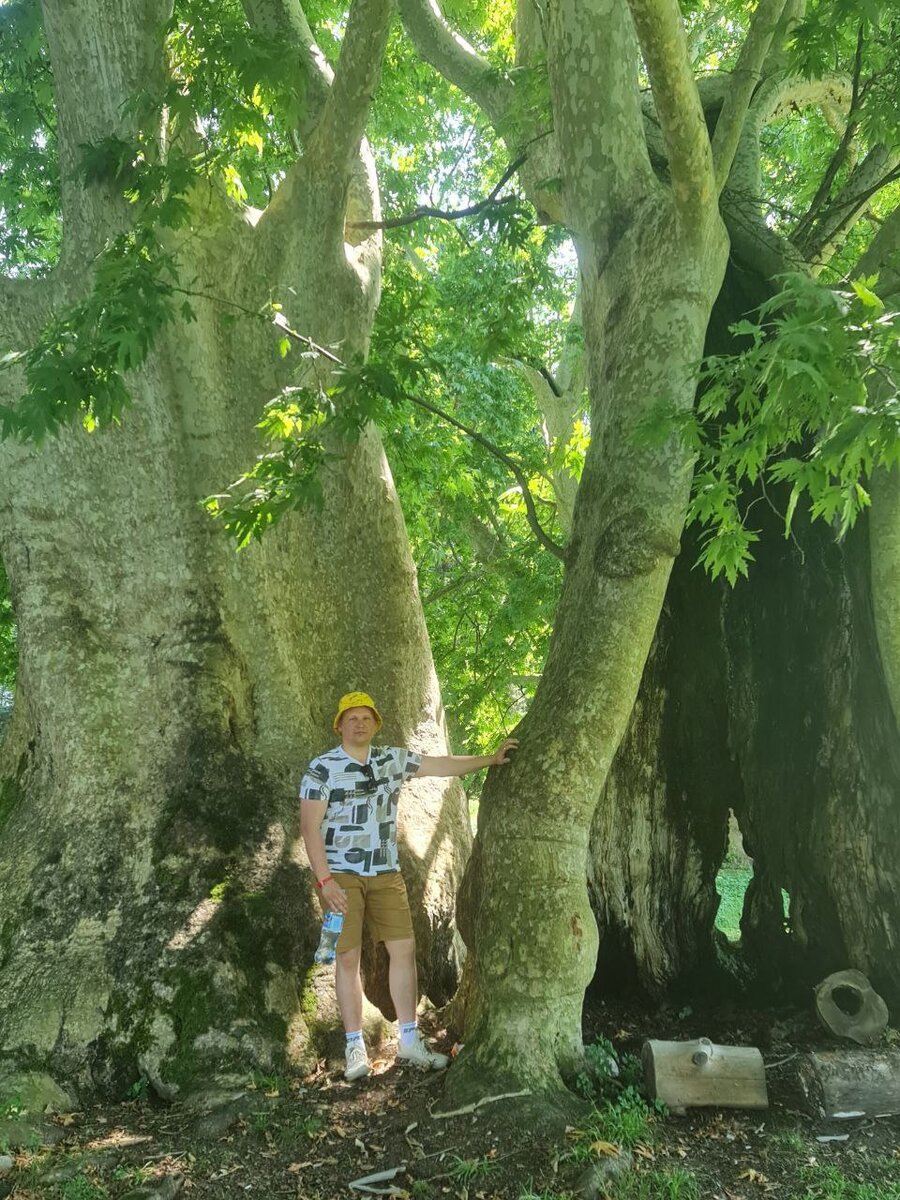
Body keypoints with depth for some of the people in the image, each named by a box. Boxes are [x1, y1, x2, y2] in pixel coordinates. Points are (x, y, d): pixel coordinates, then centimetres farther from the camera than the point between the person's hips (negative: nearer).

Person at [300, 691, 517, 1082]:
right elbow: (310, 828, -10)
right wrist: (325, 881, -17)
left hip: (385, 873, 4)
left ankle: (409, 1040, 13)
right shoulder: (322, 769, -8)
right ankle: (355, 1046, 12)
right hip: (339, 874, -4)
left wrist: (491, 759, 7)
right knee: (348, 957, -1)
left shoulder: (393, 759, 5)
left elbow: (442, 764, 10)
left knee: (404, 949, 2)